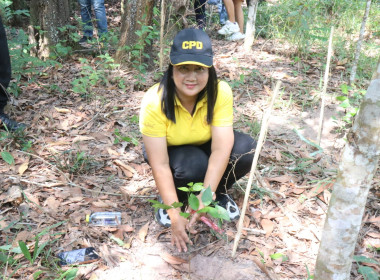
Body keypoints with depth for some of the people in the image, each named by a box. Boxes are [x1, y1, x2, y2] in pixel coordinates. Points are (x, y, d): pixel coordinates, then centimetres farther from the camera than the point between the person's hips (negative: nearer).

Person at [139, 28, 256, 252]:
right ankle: (173, 199, -2)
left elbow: (221, 149, -31)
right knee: (191, 165, -36)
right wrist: (175, 215, -32)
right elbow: (160, 165, -31)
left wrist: (205, 197, -40)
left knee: (246, 148, -27)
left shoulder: (221, 92, -26)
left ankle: (219, 194, 1)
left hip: (205, 147, 2)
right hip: (170, 151, -2)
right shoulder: (155, 101, -31)